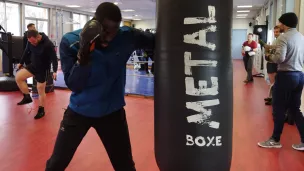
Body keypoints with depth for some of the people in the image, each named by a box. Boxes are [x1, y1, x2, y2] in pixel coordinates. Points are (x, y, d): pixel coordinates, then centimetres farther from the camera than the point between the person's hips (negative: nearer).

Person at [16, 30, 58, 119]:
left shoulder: (48, 44, -28)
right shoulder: (31, 41, -9)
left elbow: (54, 58, -23)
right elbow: (27, 51, 8)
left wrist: (55, 71, -31)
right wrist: (21, 62, 14)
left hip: (43, 69, -6)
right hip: (33, 65, 6)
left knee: (41, 90, 2)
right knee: (18, 77, -8)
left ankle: (41, 110, 19)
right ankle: (27, 97, 7)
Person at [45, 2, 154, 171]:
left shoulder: (126, 36, -15)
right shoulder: (70, 41, -16)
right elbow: (73, 85, -20)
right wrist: (84, 54, -34)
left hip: (112, 111, 1)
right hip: (79, 110, 0)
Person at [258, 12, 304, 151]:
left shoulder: (283, 37, -13)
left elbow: (280, 58, -23)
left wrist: (269, 57, -5)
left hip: (286, 75, -8)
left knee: (279, 109, 3)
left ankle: (275, 140, 13)